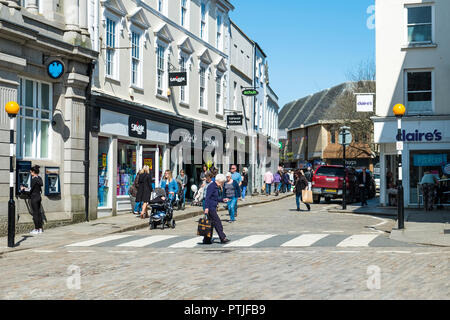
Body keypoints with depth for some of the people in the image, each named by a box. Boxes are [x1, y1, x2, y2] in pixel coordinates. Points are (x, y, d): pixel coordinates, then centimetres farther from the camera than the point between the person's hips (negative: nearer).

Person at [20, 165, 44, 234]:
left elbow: (30, 191, -14)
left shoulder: (34, 179, -17)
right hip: (39, 197, 8)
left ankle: (36, 229, 1)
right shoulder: (39, 178, 8)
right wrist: (26, 189, 23)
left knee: (35, 213, -2)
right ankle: (40, 228, 17)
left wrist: (23, 190, 2)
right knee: (39, 212, 13)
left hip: (34, 198, -8)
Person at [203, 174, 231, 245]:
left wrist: (222, 199, 14)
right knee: (217, 222, -7)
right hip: (210, 208, -10)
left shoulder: (216, 187, 17)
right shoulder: (212, 186, -14)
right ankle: (223, 238, -3)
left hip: (213, 208, 10)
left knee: (211, 223, 10)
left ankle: (207, 240, 14)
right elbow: (207, 197, -20)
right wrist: (206, 207, -26)